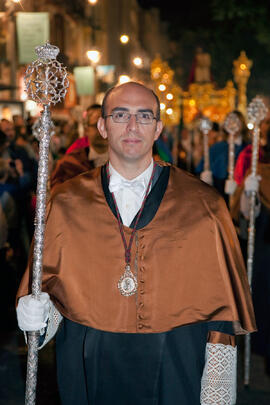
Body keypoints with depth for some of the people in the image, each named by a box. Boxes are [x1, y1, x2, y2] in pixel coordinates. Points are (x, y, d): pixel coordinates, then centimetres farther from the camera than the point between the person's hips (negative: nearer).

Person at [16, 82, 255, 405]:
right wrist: (37, 310, -13)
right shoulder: (66, 202, 2)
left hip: (174, 368, -1)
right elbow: (50, 279, 9)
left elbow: (221, 301, -1)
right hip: (89, 368, 1)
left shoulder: (203, 205, -2)